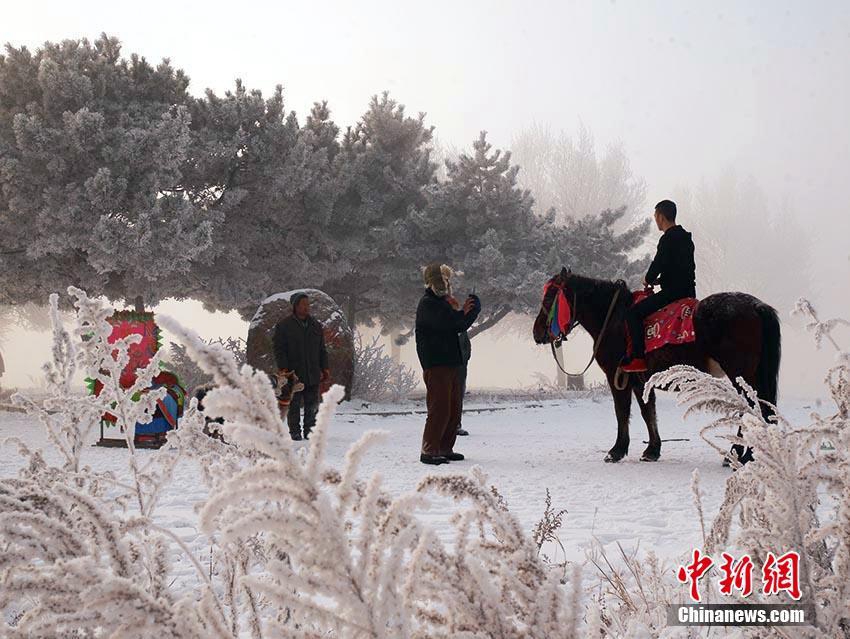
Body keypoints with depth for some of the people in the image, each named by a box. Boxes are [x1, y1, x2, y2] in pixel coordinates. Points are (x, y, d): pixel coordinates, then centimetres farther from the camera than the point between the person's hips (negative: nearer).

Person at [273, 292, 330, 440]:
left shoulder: (316, 325, 13)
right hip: (293, 374, -4)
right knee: (294, 405, 3)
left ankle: (310, 431, 14)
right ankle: (295, 432, 10)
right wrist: (283, 368, -14)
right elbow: (279, 350, -5)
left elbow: (322, 349, 18)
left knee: (312, 405, 5)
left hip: (313, 375, 4)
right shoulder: (283, 326, -1)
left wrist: (324, 368, 12)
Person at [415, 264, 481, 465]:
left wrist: (468, 311, 3)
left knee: (454, 409, 11)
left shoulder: (442, 302, 22)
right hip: (435, 363, -10)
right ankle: (429, 451, -9)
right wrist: (463, 312, -7)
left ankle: (445, 448, 18)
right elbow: (446, 323, -21)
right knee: (439, 409, -12)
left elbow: (459, 325, 20)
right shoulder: (427, 304, -8)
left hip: (451, 362, 10)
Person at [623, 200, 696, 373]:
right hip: (688, 290, 10)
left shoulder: (667, 239, -15)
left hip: (672, 291, -10)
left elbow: (659, 263, -19)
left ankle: (638, 358, -14)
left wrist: (649, 279, 1)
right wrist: (661, 279, 19)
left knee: (633, 312, -8)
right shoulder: (686, 238, 15)